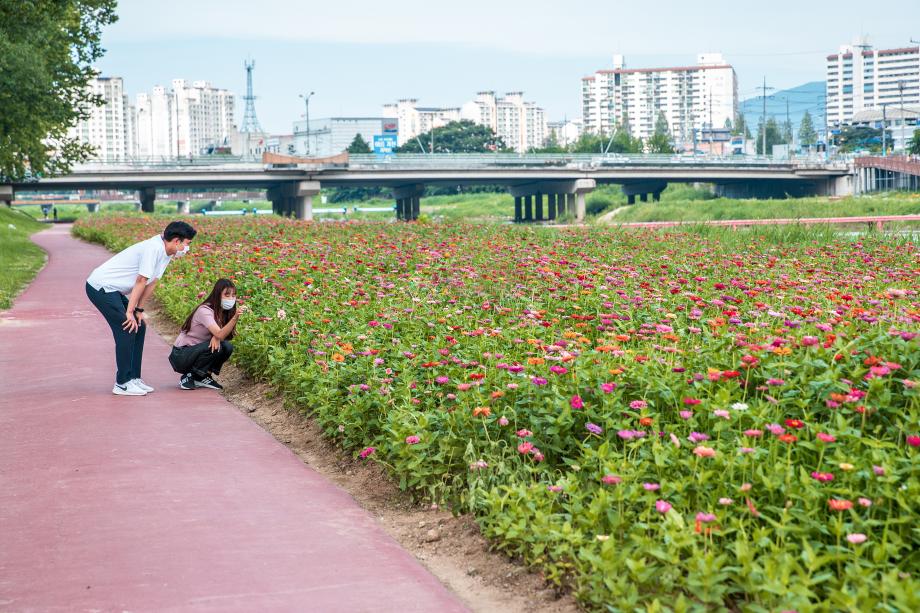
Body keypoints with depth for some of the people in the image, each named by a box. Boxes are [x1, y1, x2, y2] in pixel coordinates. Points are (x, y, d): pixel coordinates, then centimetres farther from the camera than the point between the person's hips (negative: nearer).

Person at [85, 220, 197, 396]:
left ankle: (133, 378, 14)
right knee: (127, 329, -13)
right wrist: (130, 312, -18)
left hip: (112, 290, 10)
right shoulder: (153, 248, -24)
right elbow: (140, 282, -22)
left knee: (139, 327, 9)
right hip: (101, 287, -10)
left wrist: (139, 310, 9)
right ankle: (123, 383, -6)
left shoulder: (166, 253, 6)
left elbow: (151, 283, 10)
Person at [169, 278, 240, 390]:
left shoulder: (223, 312, 3)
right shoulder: (205, 311, -23)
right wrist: (235, 318, -48)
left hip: (196, 350, 8)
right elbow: (220, 335, -35)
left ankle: (202, 377, 2)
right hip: (180, 355, -8)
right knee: (217, 347, -29)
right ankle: (188, 377, -12)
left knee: (227, 347, -14)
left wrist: (216, 337, -25)